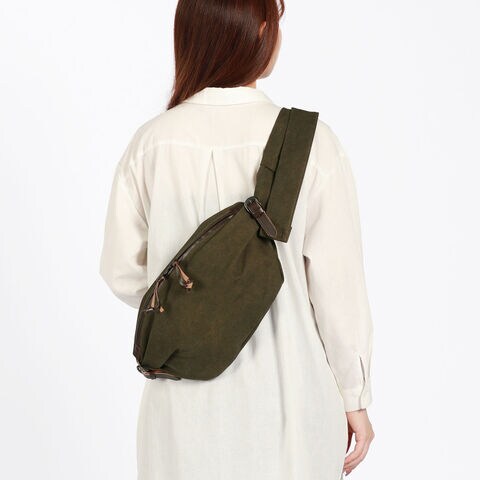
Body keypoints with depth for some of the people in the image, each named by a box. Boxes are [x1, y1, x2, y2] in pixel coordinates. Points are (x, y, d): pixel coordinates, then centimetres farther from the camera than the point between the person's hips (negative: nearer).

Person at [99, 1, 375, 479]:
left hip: (187, 399, 2)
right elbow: (338, 283, -11)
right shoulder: (310, 142, -15)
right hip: (286, 391, -2)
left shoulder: (152, 142, -8)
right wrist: (355, 396, 1)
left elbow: (123, 273, 0)